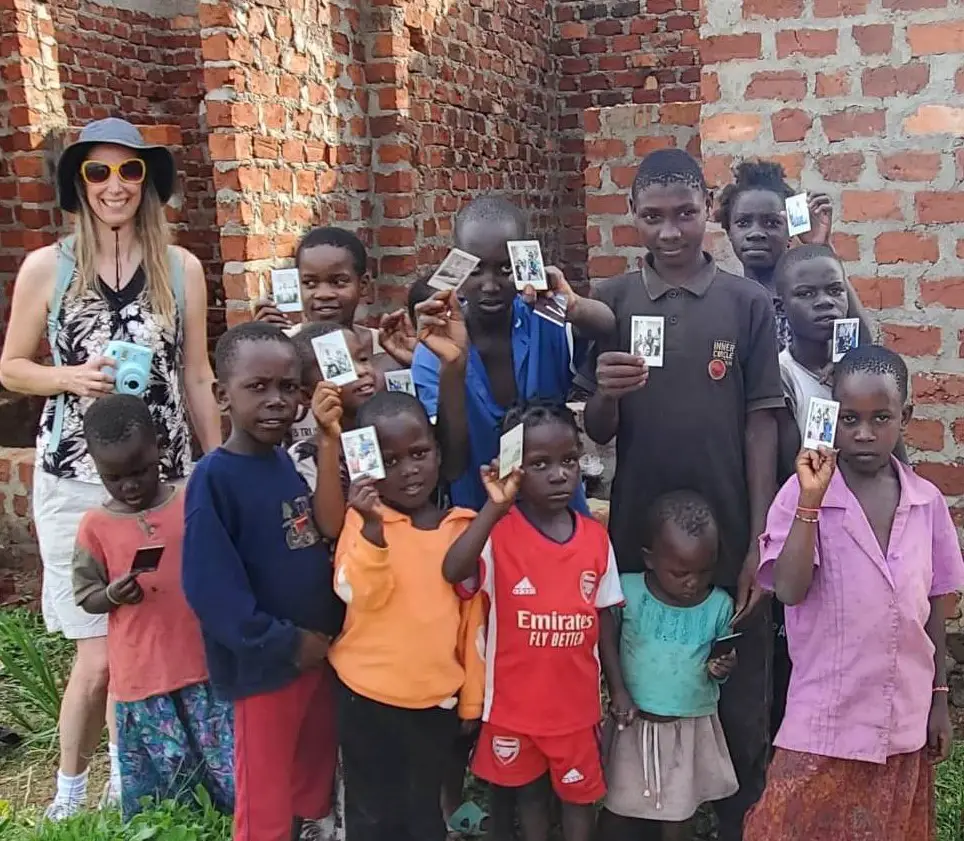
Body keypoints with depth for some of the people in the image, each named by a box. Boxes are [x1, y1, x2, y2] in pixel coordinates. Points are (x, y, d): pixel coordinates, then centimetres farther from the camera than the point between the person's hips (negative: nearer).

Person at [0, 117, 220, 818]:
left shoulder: (183, 269, 3)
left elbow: (197, 379, 8)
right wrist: (70, 377, -13)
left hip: (163, 478, 2)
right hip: (75, 480, -1)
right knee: (100, 654, -1)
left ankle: (127, 765, 35)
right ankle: (70, 785, 25)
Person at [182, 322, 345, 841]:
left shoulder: (284, 462, 3)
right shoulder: (214, 477, -19)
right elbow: (210, 587, -24)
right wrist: (285, 643, -18)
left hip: (317, 651, 7)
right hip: (264, 666, -7)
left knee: (314, 783, 24)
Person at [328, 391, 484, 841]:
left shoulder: (465, 526, -2)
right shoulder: (362, 520, -10)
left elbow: (474, 618, 3)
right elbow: (363, 595, -24)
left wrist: (472, 698, 6)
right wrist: (372, 524, -36)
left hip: (438, 697, 2)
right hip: (368, 695, -2)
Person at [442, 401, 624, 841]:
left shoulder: (596, 537, -7)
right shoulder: (499, 531, -17)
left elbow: (604, 620, 2)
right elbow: (453, 571, -37)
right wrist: (496, 506, -41)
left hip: (576, 700, 2)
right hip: (515, 700, -2)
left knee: (580, 792, 20)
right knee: (529, 790, 21)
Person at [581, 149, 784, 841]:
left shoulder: (748, 303, -2)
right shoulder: (611, 303, 0)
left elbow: (761, 426, -1)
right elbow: (597, 433, 1)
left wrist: (759, 542, -5)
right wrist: (606, 394, -21)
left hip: (728, 538, -1)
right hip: (636, 536, 1)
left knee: (740, 701, 10)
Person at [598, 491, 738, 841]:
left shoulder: (720, 605, -10)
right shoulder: (628, 591, -15)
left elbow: (721, 660, 2)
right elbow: (606, 638, -3)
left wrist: (723, 668, -21)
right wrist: (618, 691, -9)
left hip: (691, 726, 1)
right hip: (635, 721, 0)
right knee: (618, 809, 15)